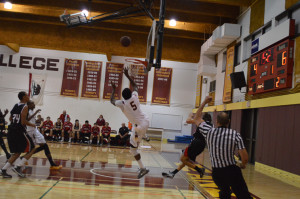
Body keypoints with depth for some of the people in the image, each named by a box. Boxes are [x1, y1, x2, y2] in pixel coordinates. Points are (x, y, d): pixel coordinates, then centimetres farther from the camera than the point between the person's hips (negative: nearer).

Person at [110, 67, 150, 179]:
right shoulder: (135, 96, -1)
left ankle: (142, 168, 2)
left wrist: (113, 89, 22)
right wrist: (127, 75, 24)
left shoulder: (122, 103, -11)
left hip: (139, 126, -6)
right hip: (145, 121, 6)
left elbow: (112, 101, 11)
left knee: (133, 149, 5)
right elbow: (135, 86, 20)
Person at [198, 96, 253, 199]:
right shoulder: (235, 135, -10)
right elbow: (245, 158, -13)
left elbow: (197, 118, 14)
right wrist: (243, 165, 10)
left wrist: (204, 102, 20)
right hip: (232, 171, -3)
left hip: (216, 172, 3)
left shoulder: (209, 132, -4)